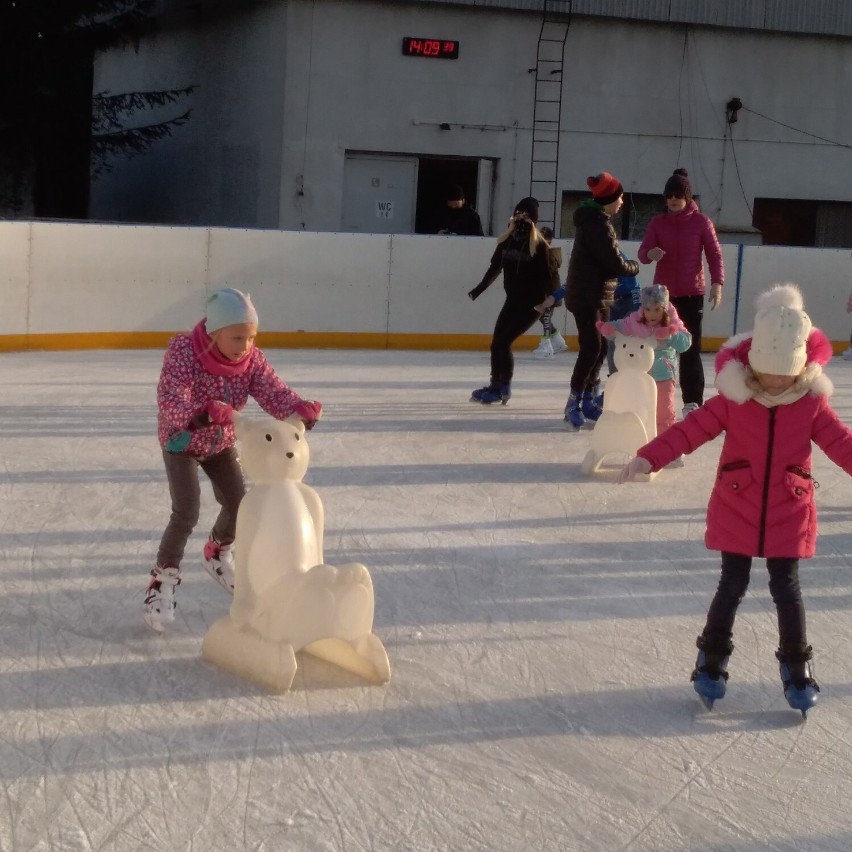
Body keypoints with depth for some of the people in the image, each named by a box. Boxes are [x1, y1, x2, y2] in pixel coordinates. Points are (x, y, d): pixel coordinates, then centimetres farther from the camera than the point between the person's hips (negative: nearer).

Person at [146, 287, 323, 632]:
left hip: (221, 442, 5)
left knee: (238, 503, 4)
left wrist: (299, 408, -52)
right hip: (181, 441, -5)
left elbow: (274, 393, -30)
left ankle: (218, 554, 36)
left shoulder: (252, 359, -20)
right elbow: (170, 402, -45)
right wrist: (202, 414, -64)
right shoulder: (183, 353, -34)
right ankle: (164, 578, 4)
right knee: (186, 513, -16)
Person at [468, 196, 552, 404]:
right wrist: (480, 288, 22)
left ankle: (502, 387, 0)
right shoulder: (506, 240, 4)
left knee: (503, 342, -11)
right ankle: (496, 385, 18)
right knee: (496, 343, 5)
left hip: (531, 303, -6)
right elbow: (495, 267, 16)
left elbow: (546, 276, -12)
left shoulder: (539, 245, -13)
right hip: (513, 299, 6)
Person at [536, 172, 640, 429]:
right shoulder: (598, 225, -19)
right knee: (592, 348, -10)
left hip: (598, 295, 10)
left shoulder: (593, 220, 13)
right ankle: (574, 404, -5)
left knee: (599, 348, 11)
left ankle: (588, 399, 19)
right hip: (588, 296, -10)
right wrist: (634, 267, 2)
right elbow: (615, 263, -18)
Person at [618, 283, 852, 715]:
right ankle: (713, 658, 26)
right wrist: (648, 457, -27)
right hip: (736, 511, 0)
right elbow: (692, 429, -16)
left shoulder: (812, 404, -7)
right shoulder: (733, 400, -11)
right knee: (732, 586, 7)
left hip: (788, 515, 1)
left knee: (785, 588, 8)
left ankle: (796, 665, 23)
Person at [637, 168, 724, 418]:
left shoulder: (701, 222, -2)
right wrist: (651, 254, -28)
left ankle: (692, 401, -3)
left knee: (690, 349, -5)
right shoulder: (657, 222, 4)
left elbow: (715, 254, -3)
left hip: (692, 293, -2)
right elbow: (642, 252, -3)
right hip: (662, 293, 2)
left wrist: (717, 283, -17)